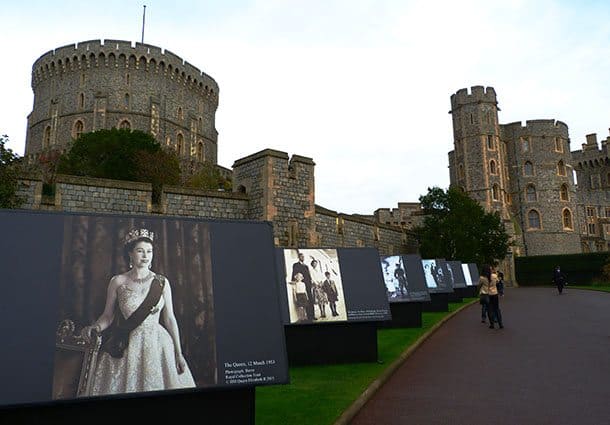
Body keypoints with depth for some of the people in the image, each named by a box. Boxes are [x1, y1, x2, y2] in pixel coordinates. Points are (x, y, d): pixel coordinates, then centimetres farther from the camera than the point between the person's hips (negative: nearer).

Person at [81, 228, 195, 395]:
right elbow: (108, 315, 4)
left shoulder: (162, 282, 2)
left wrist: (178, 353, 1)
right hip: (127, 347, -1)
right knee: (125, 387, 3)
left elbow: (169, 318, 3)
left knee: (158, 385, 4)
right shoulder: (117, 281, 0)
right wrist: (95, 327, -18)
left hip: (158, 345, 1)